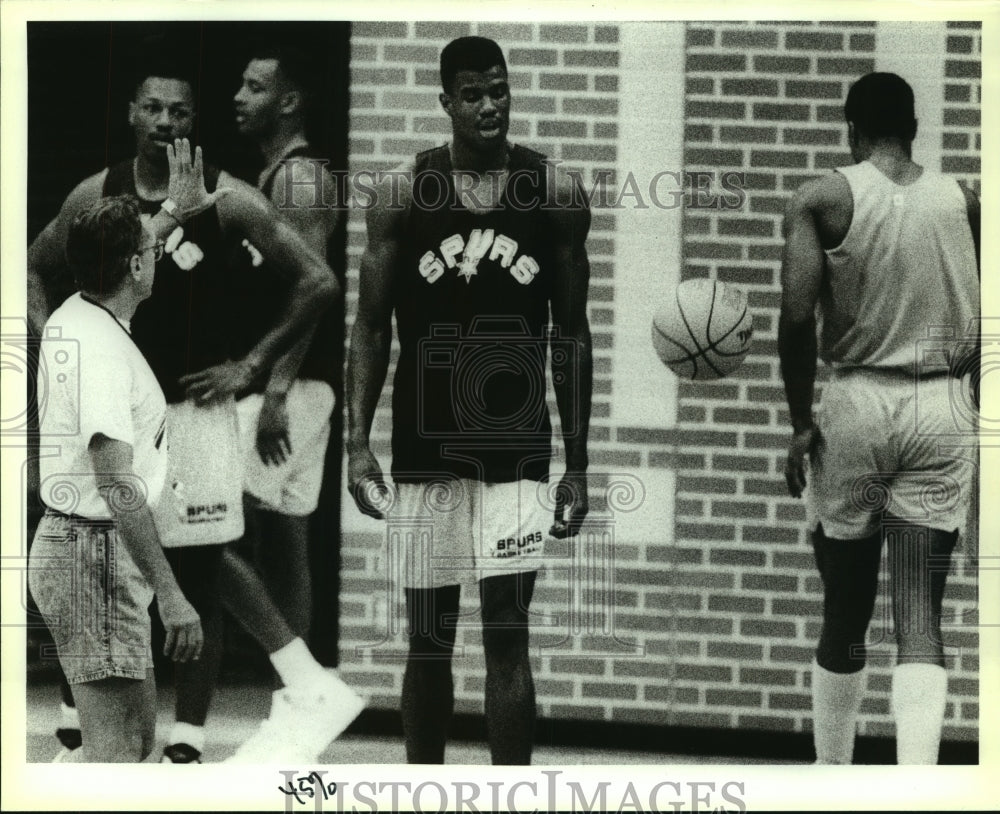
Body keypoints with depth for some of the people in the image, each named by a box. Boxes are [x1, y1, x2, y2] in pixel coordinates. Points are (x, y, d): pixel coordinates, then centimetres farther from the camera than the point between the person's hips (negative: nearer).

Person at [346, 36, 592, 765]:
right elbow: (371, 327, 2)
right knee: (429, 640, 8)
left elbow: (571, 335, 5)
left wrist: (578, 463, 3)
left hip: (516, 449, -1)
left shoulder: (556, 197, 0)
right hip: (426, 446, 1)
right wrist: (358, 440, -8)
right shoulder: (404, 195, -1)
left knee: (507, 638, -6)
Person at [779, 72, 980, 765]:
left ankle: (833, 772, 24)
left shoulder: (822, 200, -2)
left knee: (845, 615, 12)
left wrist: (801, 421, -3)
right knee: (920, 617, -2)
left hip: (857, 402, -1)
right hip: (941, 409, 1)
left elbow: (797, 315, -11)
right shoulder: (963, 204, 6)